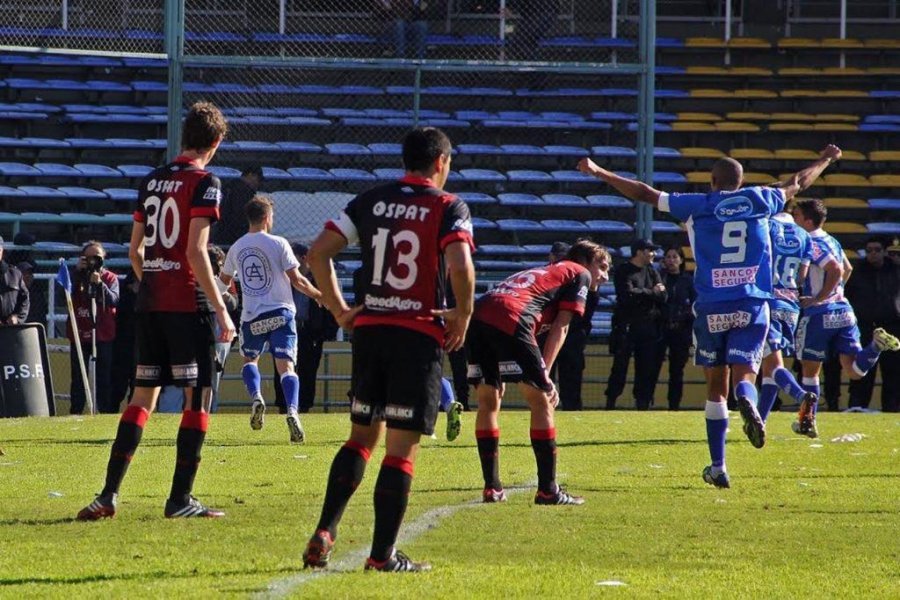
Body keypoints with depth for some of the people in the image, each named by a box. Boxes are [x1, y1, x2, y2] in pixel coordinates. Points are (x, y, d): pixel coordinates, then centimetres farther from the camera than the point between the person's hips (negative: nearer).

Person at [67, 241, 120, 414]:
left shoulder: (110, 278, 4)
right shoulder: (76, 275, 8)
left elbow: (114, 300, -10)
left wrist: (99, 284, -23)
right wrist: (77, 271, -13)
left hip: (103, 335, -2)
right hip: (79, 333, 2)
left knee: (104, 377, 1)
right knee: (78, 377, 4)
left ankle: (108, 411, 3)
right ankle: (76, 412, 6)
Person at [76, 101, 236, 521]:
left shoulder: (151, 182, 12)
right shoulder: (204, 183, -8)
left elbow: (134, 250, 14)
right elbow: (195, 252, -15)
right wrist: (221, 310, -13)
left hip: (150, 303, 6)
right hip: (189, 305, -6)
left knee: (142, 396, 9)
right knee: (198, 398, 0)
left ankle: (109, 493, 2)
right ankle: (180, 498, -3)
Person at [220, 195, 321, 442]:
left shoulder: (237, 247, 7)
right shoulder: (278, 244, -6)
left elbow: (225, 278, 23)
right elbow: (296, 280, -8)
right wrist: (319, 295, 8)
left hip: (252, 317, 3)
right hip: (280, 313, -3)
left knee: (249, 359, 23)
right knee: (286, 366, -6)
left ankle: (256, 397, -5)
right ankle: (292, 411, -27)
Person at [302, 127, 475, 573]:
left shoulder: (370, 201, 9)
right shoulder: (449, 208, -5)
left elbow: (318, 253, 4)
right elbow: (460, 266, -20)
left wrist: (339, 310, 12)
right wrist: (462, 317, -4)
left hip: (369, 330, 4)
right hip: (420, 335, -4)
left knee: (362, 436, 17)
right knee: (401, 448, -1)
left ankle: (323, 535, 4)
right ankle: (382, 555, -1)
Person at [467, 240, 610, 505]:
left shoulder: (543, 272, 39)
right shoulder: (580, 274, 19)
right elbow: (560, 327, 7)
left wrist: (540, 374, 21)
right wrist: (544, 373, 5)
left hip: (478, 316, 7)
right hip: (510, 319, -7)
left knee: (488, 402, 18)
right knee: (541, 401, 2)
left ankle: (491, 488, 19)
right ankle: (548, 490, 2)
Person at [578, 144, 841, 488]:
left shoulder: (698, 206, 1)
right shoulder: (760, 201, 7)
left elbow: (644, 194, 4)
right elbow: (799, 183, 26)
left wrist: (598, 172, 13)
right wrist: (826, 160, 45)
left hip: (711, 308, 0)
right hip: (753, 305, 0)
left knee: (716, 385, 9)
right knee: (744, 375, -1)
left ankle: (718, 467, 9)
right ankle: (747, 402, -40)